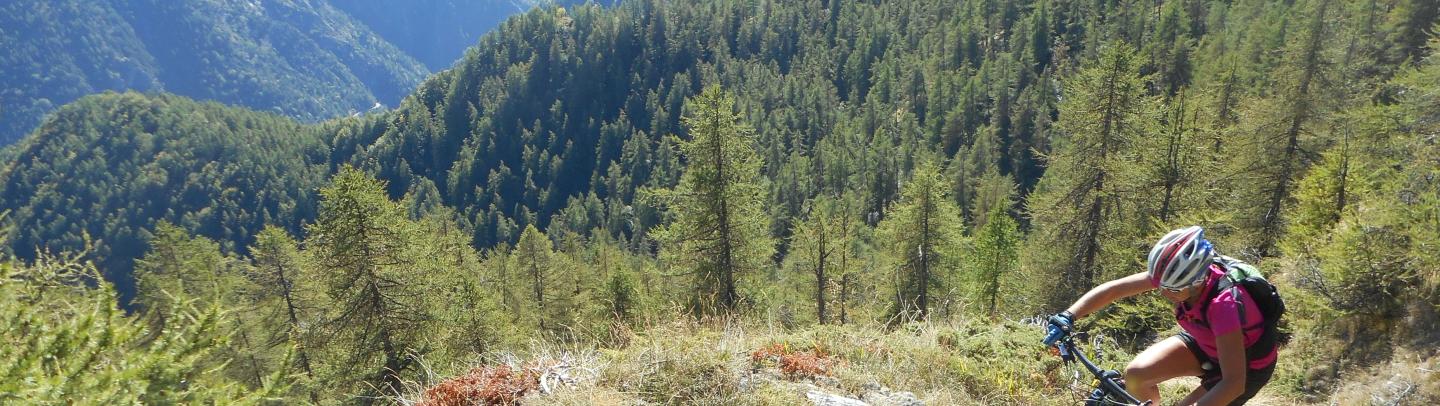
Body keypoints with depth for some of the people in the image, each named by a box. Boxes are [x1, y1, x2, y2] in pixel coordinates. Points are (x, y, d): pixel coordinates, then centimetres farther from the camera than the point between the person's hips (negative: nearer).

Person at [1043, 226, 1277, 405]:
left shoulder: (1223, 305, -39)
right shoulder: (1172, 275, -24)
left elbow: (1234, 383, -40)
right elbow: (1114, 289, -21)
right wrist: (1067, 317, -32)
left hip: (1248, 365, -5)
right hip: (1205, 343, 5)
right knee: (1135, 374, -14)